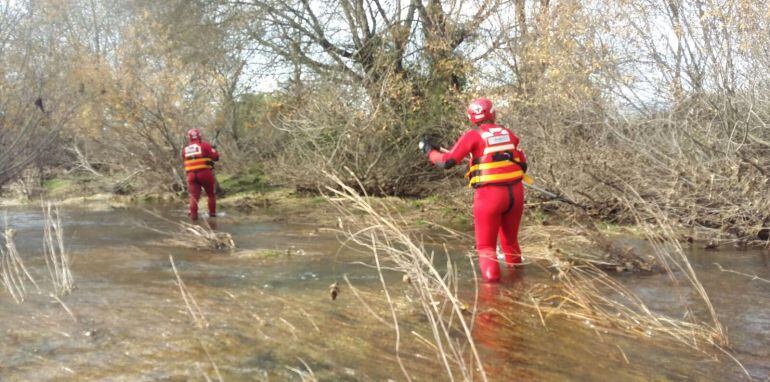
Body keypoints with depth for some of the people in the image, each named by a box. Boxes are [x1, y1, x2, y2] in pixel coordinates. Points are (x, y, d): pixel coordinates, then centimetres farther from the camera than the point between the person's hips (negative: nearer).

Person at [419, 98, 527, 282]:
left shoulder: (473, 136, -3)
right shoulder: (509, 134, 11)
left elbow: (447, 162, -8)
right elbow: (523, 165, 13)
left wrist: (429, 150, 9)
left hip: (489, 195, -5)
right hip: (516, 193, 5)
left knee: (486, 245, 7)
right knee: (510, 240, 23)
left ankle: (491, 278, -5)